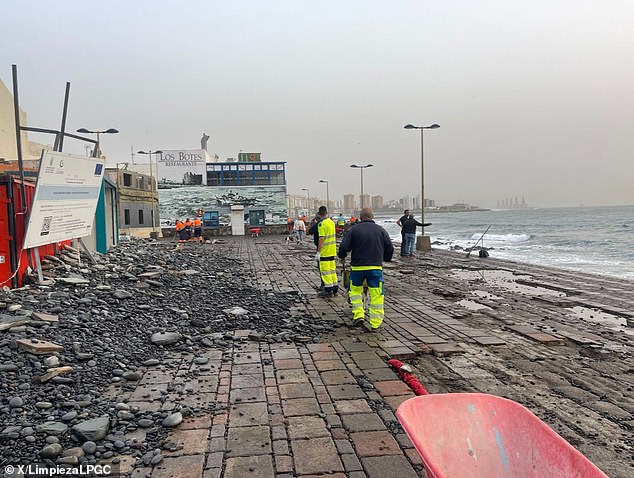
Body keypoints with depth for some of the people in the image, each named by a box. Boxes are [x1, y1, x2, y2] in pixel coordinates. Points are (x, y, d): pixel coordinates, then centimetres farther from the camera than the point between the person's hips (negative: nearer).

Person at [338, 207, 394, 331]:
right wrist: (385, 259, 24)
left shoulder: (354, 230, -2)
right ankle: (375, 324, 4)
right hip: (376, 267, 1)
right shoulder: (381, 230, 3)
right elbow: (390, 248, 6)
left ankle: (358, 315, 8)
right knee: (376, 295, 4)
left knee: (355, 290, 19)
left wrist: (342, 257, 17)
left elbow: (343, 247, -4)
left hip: (357, 266, 0)